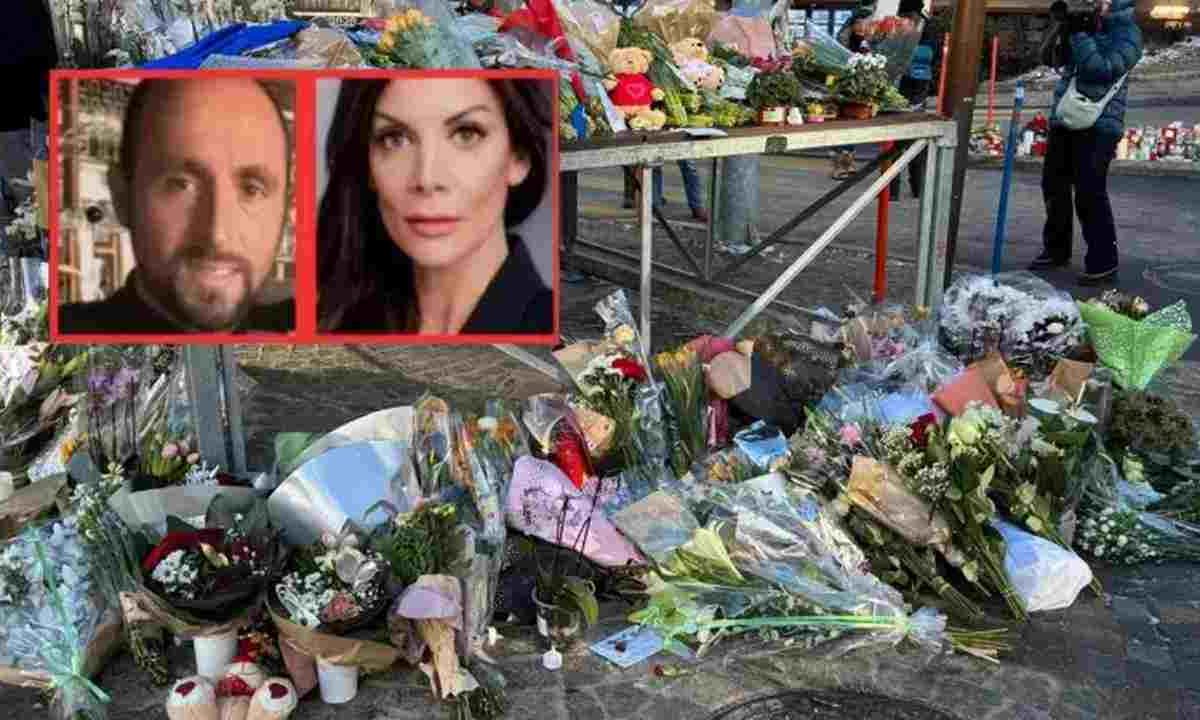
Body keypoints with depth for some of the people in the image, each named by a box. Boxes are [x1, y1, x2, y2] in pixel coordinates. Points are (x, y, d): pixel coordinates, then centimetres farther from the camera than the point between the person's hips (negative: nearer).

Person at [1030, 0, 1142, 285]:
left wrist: (1079, 34, -14)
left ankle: (1104, 263, -3)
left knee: (1090, 194, -11)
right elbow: (1050, 58, 17)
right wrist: (1063, 29, 1)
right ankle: (1056, 249, 29)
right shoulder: (1086, 23, 14)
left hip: (1098, 126, -7)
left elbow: (1101, 69, -19)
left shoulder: (1127, 33, -5)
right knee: (1053, 186, 13)